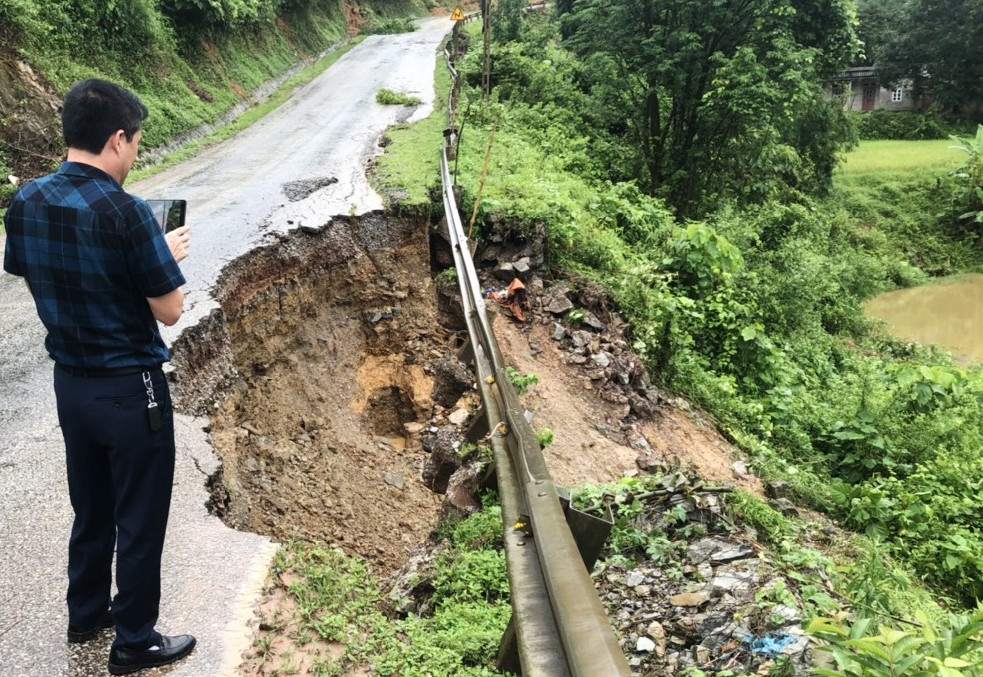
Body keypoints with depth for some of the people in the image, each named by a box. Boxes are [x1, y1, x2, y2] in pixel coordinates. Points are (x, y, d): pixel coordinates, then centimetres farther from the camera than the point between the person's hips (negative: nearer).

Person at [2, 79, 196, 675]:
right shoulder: (126, 213, -24)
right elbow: (170, 311, -18)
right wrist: (170, 256, 1)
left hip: (70, 383, 7)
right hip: (130, 390, -7)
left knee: (91, 510, 24)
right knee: (140, 521, 10)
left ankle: (86, 614, 42)